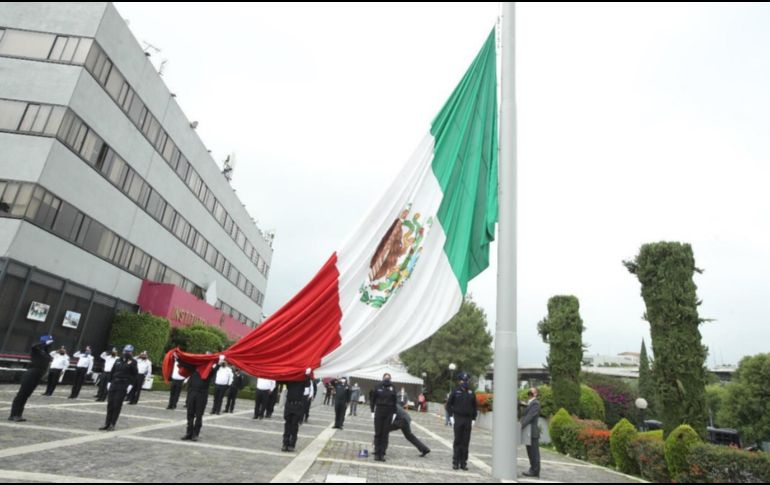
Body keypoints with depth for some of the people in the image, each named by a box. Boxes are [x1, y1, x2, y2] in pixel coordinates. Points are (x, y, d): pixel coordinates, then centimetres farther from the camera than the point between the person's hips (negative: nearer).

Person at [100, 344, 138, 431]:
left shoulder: (133, 362, 0)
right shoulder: (118, 361, 14)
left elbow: (134, 374, -6)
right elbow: (112, 372, 15)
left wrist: (131, 385, -14)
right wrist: (109, 382, 7)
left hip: (123, 385, -5)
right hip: (114, 384, 5)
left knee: (117, 405, -4)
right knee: (110, 404, 6)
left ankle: (112, 425, 3)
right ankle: (107, 424, 14)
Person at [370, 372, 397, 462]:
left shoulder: (392, 388, 2)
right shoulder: (378, 388, -1)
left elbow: (395, 402, 6)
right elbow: (372, 400, 4)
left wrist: (394, 413, 1)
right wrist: (372, 411, -1)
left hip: (389, 413, 1)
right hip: (379, 412, -1)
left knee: (385, 434, 3)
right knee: (378, 433, 3)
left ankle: (382, 454, 8)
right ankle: (377, 453, 9)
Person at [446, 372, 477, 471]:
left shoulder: (471, 393, 8)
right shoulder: (455, 392, 1)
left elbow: (474, 407, 13)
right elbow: (448, 404, 4)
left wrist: (473, 419, 5)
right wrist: (451, 416, -3)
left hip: (468, 420, 2)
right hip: (458, 419, -2)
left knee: (466, 442, 5)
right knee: (457, 441, 1)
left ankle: (463, 462, 12)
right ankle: (455, 462, 7)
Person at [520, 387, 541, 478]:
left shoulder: (535, 403, -11)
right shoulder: (529, 403, 18)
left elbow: (530, 416, -18)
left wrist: (521, 425, -20)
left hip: (532, 432, -9)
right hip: (528, 432, 9)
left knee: (534, 452, -2)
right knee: (530, 452, 13)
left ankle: (535, 471, 4)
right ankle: (532, 469, 21)